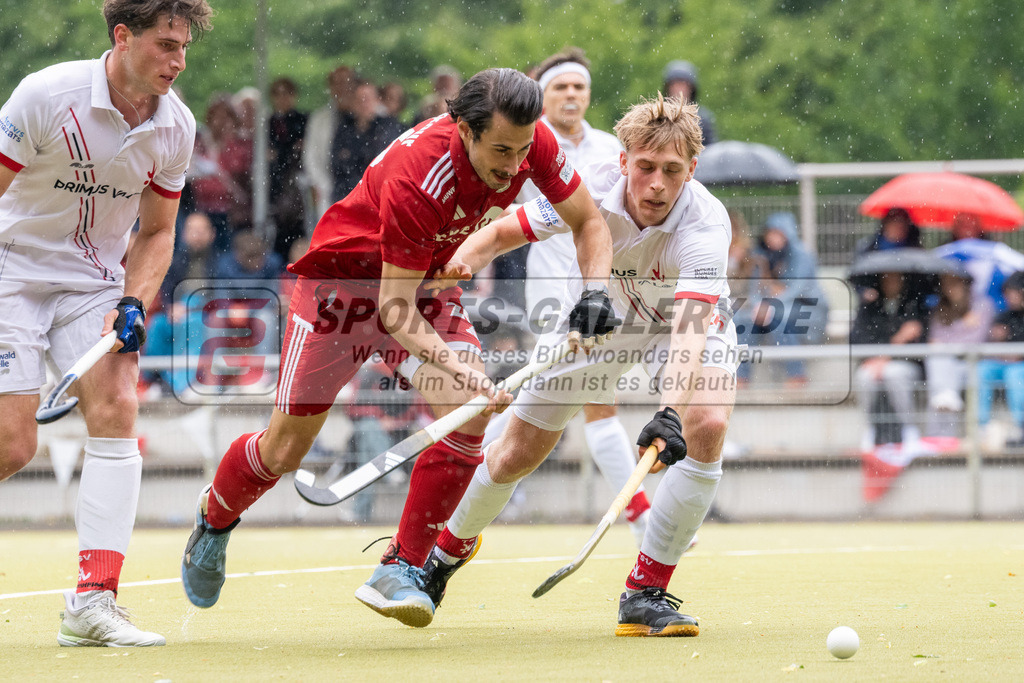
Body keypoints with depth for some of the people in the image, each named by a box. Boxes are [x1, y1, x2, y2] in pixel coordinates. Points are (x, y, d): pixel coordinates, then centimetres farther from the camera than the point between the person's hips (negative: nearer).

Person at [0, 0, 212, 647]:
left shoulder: (177, 126, -3)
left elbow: (157, 232, 9)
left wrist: (134, 303, -7)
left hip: (96, 284, 4)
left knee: (117, 408, -16)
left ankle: (93, 601, -15)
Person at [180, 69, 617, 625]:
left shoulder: (530, 141, -21)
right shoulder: (418, 175, -38)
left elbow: (588, 222, -4)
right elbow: (394, 307, -34)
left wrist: (594, 293, -23)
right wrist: (453, 363, -48)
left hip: (427, 286, 5)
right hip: (344, 279, -5)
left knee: (468, 418, -21)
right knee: (285, 448, 2)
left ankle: (400, 570, -10)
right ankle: (214, 519, 35)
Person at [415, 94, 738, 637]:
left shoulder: (705, 224, -39)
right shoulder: (594, 187, -30)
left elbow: (690, 327, -52)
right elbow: (505, 231, -17)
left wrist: (671, 413, -67)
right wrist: (463, 257, -40)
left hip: (689, 314, -2)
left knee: (707, 426, -31)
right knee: (516, 454, 4)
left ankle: (645, 593, -17)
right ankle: (448, 549, 37)